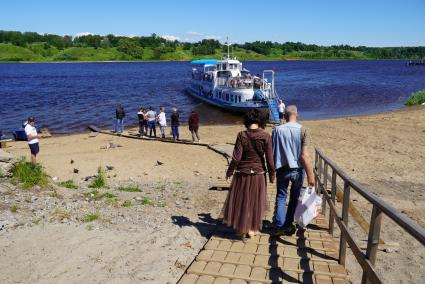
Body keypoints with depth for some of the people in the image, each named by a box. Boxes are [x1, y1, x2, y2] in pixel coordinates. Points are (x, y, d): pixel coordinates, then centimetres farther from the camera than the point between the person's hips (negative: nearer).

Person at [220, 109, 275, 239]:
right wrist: (272, 175, 6)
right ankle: (252, 229, 25)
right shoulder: (265, 136, -11)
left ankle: (241, 229, 23)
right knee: (255, 201, 17)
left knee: (240, 201, 15)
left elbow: (236, 157, -11)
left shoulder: (242, 135, -10)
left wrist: (229, 171, 2)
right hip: (258, 174, 0)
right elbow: (269, 159, -8)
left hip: (242, 173, 0)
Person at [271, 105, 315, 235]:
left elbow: (272, 152, 0)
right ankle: (288, 225, 24)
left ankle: (279, 227, 9)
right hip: (297, 169, -1)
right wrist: (310, 174, -10)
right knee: (294, 197, 16)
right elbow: (304, 155, -15)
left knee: (281, 197, 12)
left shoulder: (277, 130, -4)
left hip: (282, 169, 1)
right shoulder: (303, 130, -9)